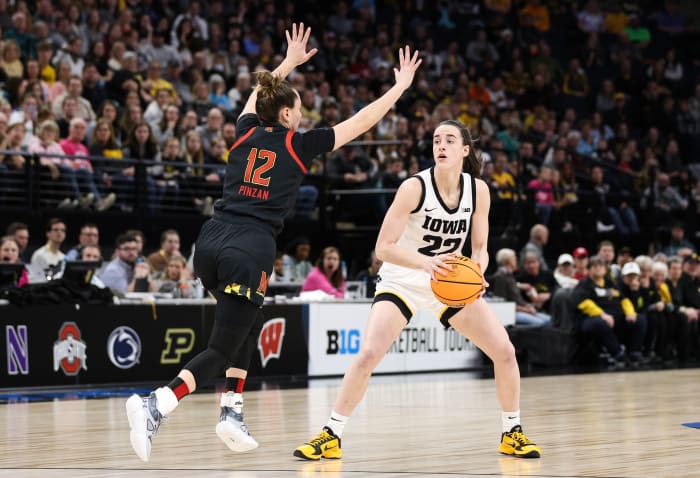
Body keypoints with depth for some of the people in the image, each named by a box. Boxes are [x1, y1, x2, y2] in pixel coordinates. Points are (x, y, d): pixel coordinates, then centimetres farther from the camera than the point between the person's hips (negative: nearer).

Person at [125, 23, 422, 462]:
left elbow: (260, 94, 37)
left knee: (249, 325, 28)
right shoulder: (300, 145, 3)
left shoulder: (247, 131, 14)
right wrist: (401, 85, 22)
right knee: (222, 350, -4)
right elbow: (363, 121, 11)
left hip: (211, 242, 6)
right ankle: (154, 406, -25)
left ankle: (232, 413, 21)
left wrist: (289, 63, 50)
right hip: (251, 250, -6)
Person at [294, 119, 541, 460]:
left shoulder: (478, 190, -8)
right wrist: (426, 263, -39)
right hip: (403, 281, -4)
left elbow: (480, 248, -1)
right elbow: (383, 247, -23)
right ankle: (330, 436, -7)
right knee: (368, 354, -21)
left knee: (504, 351, -5)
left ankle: (512, 433, 14)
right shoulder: (415, 187, -20)